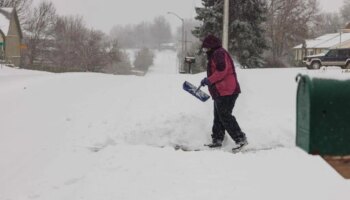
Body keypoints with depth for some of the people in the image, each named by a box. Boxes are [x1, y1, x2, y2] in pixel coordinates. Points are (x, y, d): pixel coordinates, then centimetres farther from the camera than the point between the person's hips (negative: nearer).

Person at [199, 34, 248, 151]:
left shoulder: (219, 53, -11)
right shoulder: (215, 55, 23)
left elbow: (222, 70, -23)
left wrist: (209, 80, -18)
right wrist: (208, 81, 17)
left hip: (226, 92, -11)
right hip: (221, 92, 11)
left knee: (225, 117, -11)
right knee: (218, 117, 14)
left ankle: (241, 139, -9)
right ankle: (217, 140, 21)